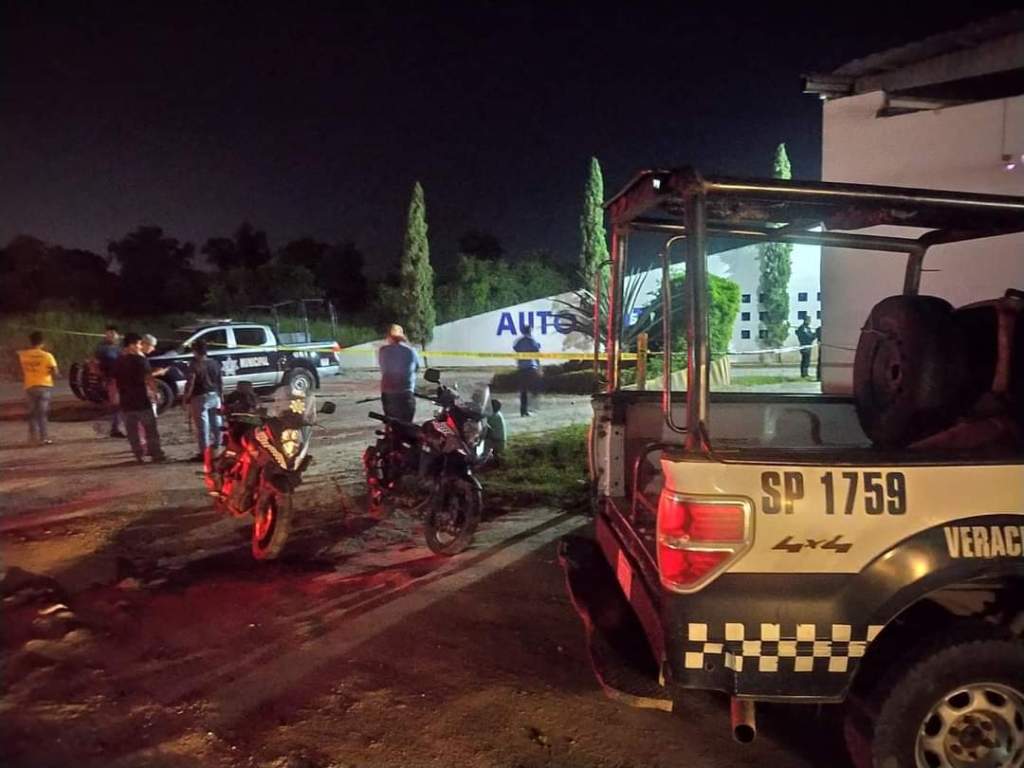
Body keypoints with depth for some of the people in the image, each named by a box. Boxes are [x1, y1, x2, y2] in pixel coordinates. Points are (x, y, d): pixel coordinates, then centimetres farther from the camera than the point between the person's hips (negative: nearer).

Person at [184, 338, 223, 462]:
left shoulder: (194, 365, -13)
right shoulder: (215, 363, 6)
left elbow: (190, 384, -16)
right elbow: (221, 381, 11)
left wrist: (186, 398, -6)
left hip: (200, 398, -6)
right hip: (214, 396, 6)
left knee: (202, 426, -3)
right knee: (216, 424, 13)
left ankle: (204, 452, -3)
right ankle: (216, 449, 25)